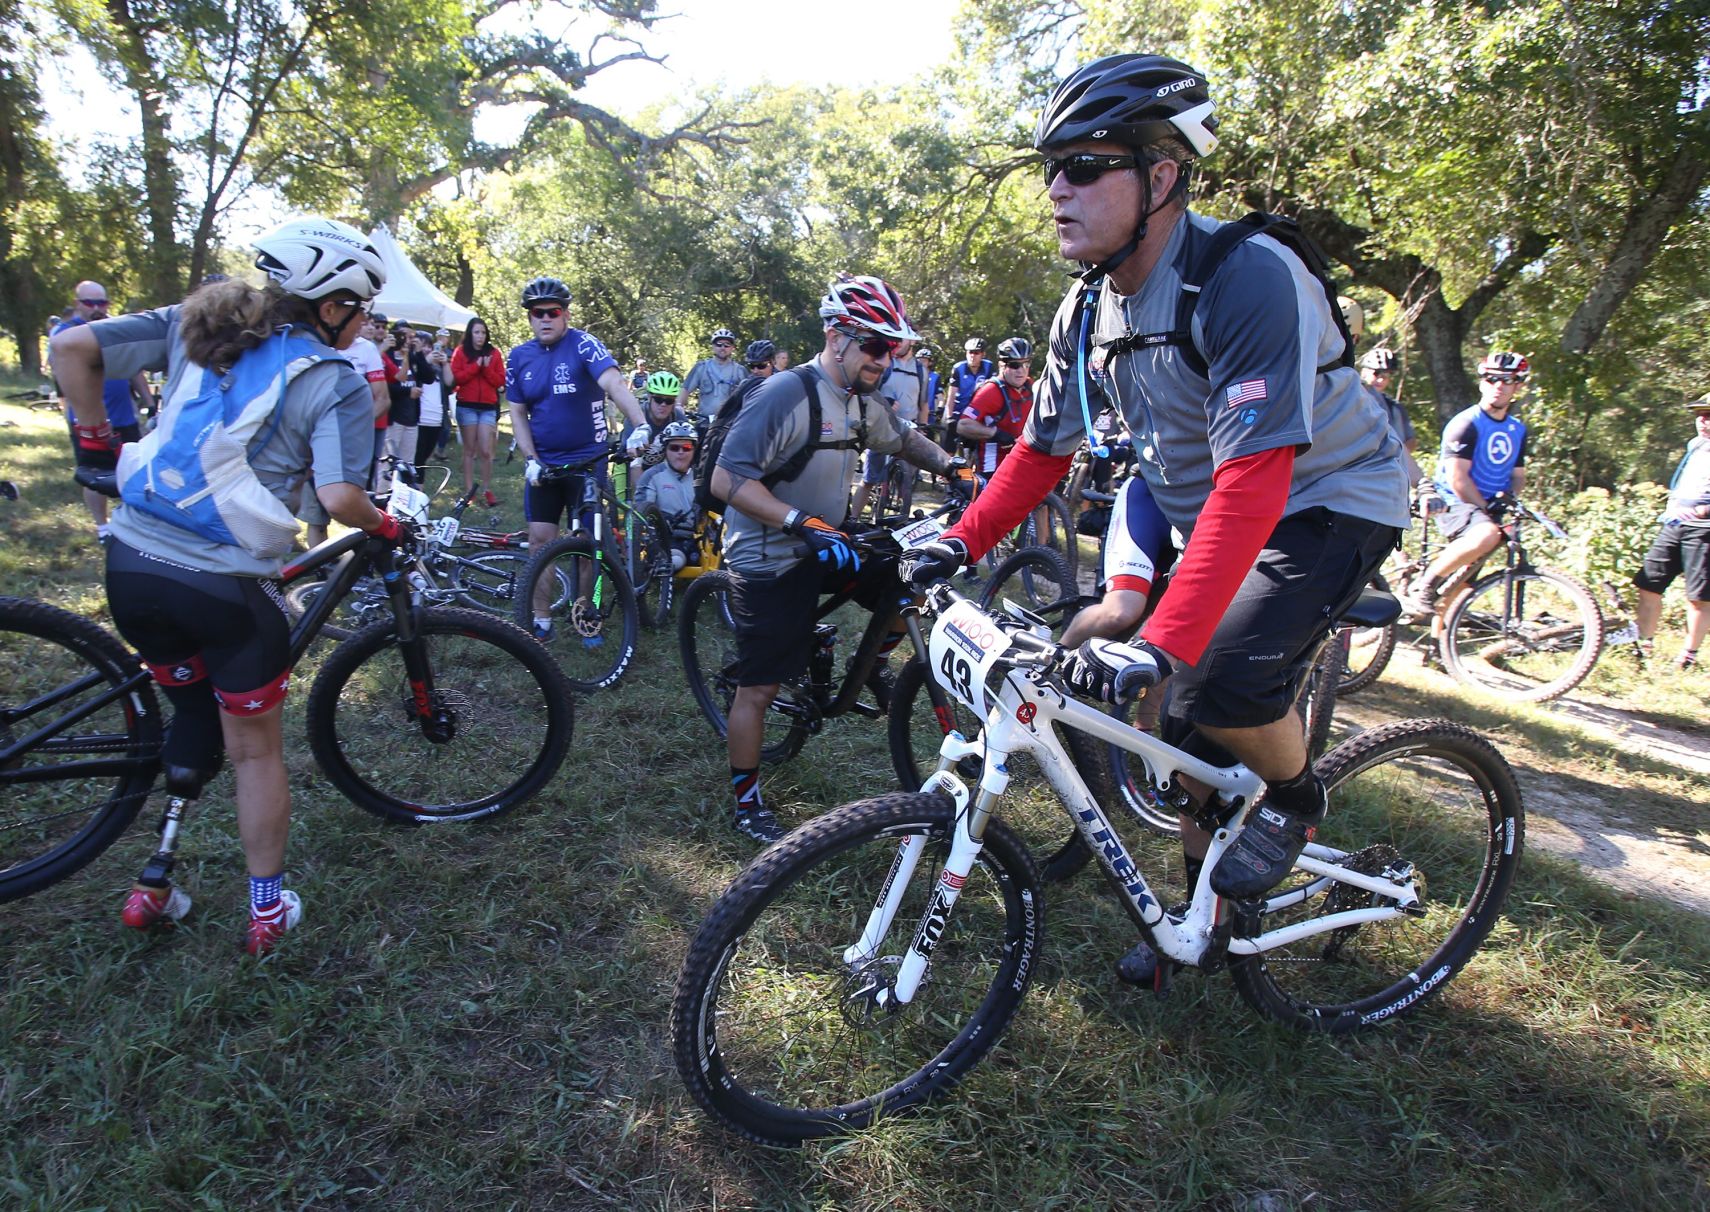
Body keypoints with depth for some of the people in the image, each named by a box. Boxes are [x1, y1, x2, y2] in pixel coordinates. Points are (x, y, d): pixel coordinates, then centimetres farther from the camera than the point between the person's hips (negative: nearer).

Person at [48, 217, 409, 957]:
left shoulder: (195, 324, 8)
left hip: (131, 567, 6)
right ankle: (267, 910, 27)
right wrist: (385, 526, 1)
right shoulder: (337, 384, -7)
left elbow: (72, 348, 0)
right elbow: (338, 497, -18)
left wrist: (99, 442, 12)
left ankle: (152, 887, 35)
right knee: (255, 751, 14)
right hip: (227, 588, -5)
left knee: (193, 712, 28)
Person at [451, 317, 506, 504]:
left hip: (488, 407, 1)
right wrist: (476, 365, -13)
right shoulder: (461, 351, 3)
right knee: (469, 449, 5)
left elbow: (500, 381, 3)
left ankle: (488, 491, 4)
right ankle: (468, 489, 10)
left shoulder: (494, 353, 7)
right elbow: (455, 378, -7)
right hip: (467, 406, -1)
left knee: (486, 451, -4)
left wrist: (487, 368, -12)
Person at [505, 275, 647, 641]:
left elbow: (615, 384, -28)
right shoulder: (520, 357, 2)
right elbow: (518, 413, 6)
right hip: (542, 463, 4)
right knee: (540, 539, 4)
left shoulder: (583, 345, -12)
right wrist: (530, 459, -8)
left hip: (587, 460, -3)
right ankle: (541, 618, 15)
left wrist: (640, 425, -45)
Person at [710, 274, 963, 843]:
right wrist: (802, 523, -38)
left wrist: (949, 465, 6)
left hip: (823, 546, 8)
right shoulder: (786, 393, -22)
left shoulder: (864, 402, 3)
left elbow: (902, 439, 24)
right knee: (759, 688, -1)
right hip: (769, 561, -7)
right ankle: (746, 804, 17)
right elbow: (727, 479, -28)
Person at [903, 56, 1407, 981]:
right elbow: (1043, 448, 2)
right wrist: (960, 542, -12)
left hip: (1327, 499, -6)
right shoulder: (1088, 308, -5)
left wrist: (1161, 642, -45)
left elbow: (1253, 481, -37)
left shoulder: (1247, 279, -29)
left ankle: (1297, 798, 7)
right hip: (1200, 512, 7)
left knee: (1226, 680, -29)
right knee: (1188, 729, 8)